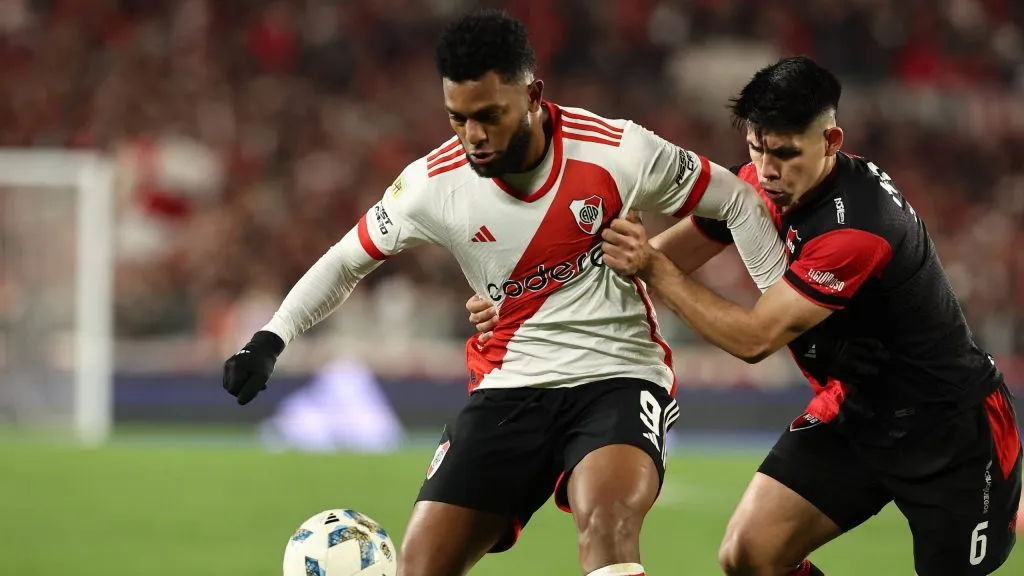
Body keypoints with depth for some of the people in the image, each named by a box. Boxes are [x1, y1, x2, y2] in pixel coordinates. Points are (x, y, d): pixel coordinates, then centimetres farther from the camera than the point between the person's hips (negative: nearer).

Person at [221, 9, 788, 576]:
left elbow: (737, 203, 1)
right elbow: (346, 261, 9)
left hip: (616, 379, -3)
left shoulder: (620, 154, -13)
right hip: (508, 387, 3)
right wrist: (270, 339, -3)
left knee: (606, 524, -34)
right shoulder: (434, 184, -7)